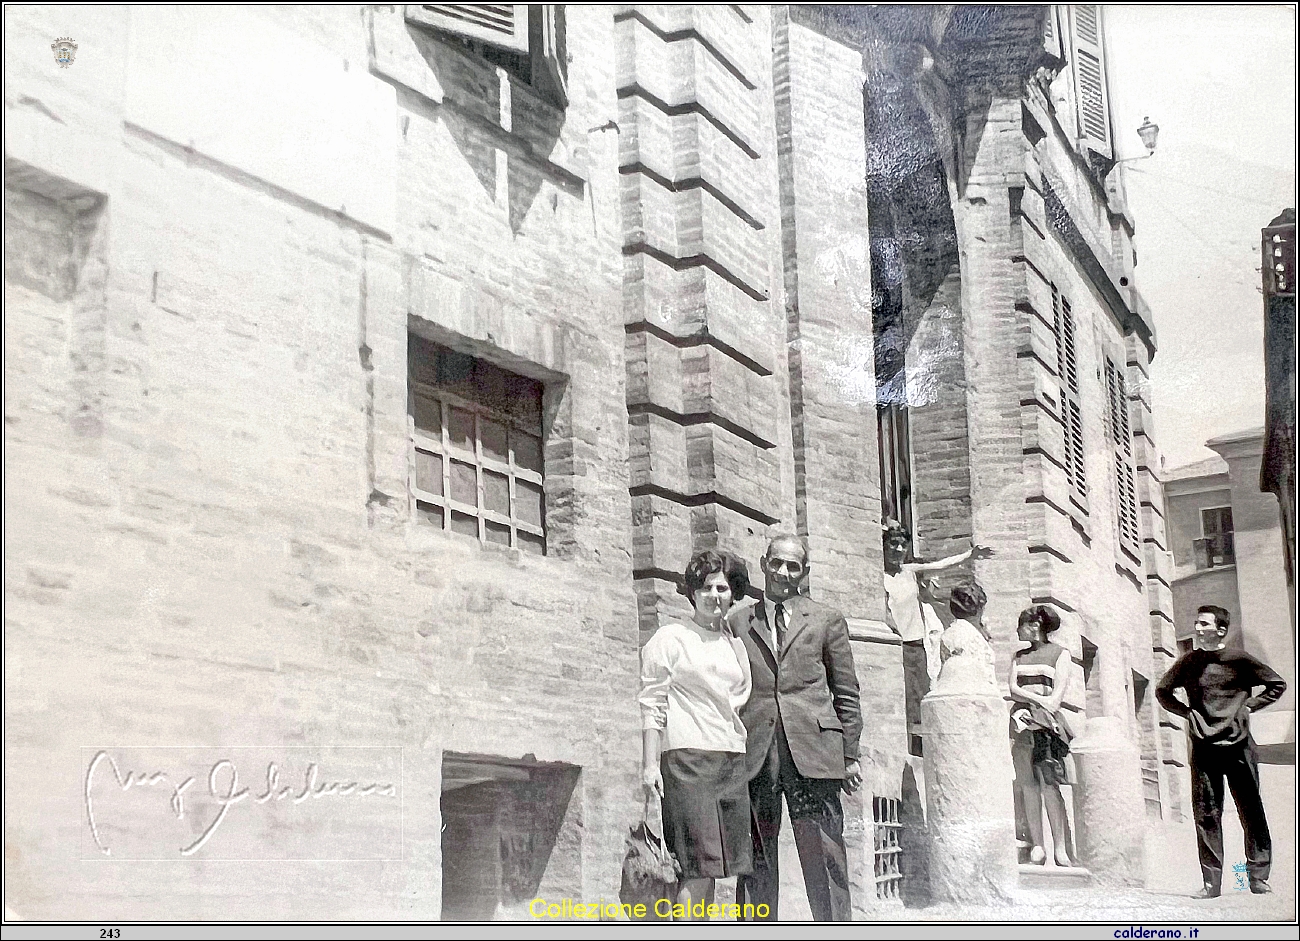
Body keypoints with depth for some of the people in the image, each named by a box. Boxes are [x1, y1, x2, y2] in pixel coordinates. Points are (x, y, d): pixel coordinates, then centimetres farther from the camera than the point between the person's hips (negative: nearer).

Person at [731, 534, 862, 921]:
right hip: (755, 755, 1)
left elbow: (846, 694, 11)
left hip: (812, 754, -1)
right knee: (755, 857, 2)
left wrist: (850, 755, 5)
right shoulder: (739, 623, 14)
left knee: (824, 853, -2)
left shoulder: (827, 620, 12)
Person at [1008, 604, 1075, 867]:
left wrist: (1049, 708, -16)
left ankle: (1061, 848, -18)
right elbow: (1013, 688, 8)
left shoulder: (1060, 653, 10)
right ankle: (1036, 847, -4)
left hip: (1047, 719, -4)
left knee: (1049, 784, -15)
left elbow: (1059, 691, 0)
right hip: (1021, 718, 4)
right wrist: (1038, 698, -9)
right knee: (1027, 784, -3)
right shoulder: (1019, 656, 22)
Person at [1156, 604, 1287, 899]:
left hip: (1239, 745, -2)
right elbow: (1163, 692, 20)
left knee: (1251, 812, 1)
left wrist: (1248, 705, -1)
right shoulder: (1188, 662, 6)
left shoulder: (1239, 659, -1)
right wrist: (1187, 712, 6)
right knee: (1206, 814, -1)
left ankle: (1258, 876, 9)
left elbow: (1277, 685, 8)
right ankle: (1211, 881, 2)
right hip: (1203, 749, 2)